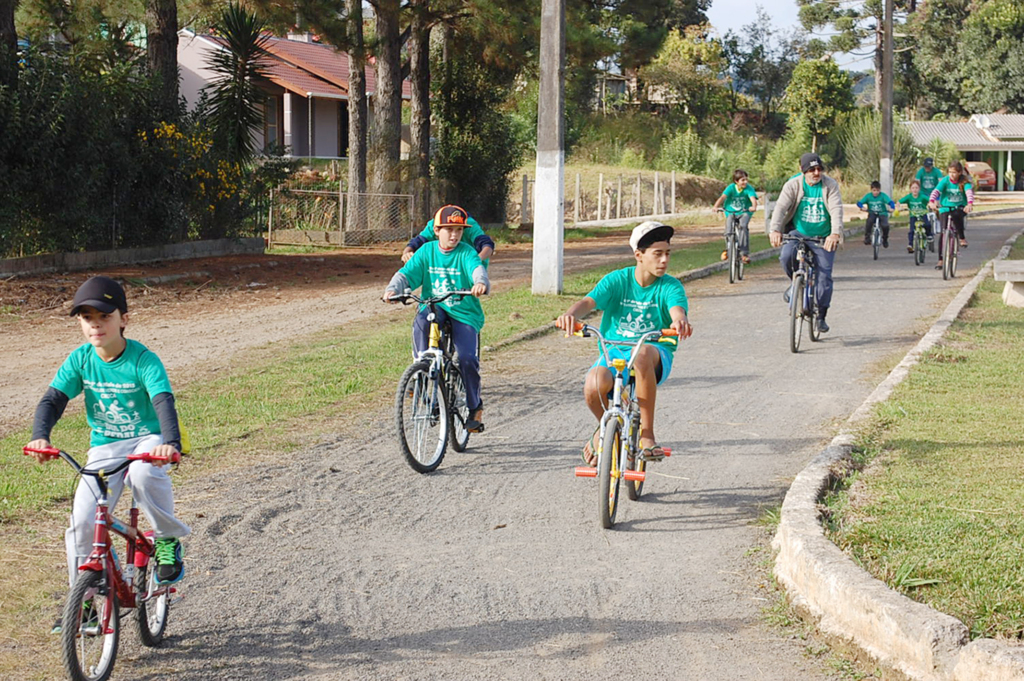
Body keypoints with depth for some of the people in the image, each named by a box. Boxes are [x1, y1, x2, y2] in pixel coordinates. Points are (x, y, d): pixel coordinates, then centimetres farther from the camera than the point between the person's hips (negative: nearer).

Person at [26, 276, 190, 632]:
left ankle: (168, 540, -12)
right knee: (82, 520, -11)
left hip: (146, 438, -4)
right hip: (104, 446, 4)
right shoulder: (80, 360, -6)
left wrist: (170, 442, -49)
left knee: (143, 474, -39)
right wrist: (40, 436, -33)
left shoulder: (143, 360, -17)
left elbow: (164, 402, -30)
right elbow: (52, 399, -12)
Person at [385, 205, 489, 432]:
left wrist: (481, 283, -51)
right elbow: (406, 274, -5)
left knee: (467, 358, -18)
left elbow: (477, 268, -27)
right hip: (434, 307, 2)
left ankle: (475, 407, 5)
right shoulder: (427, 251, 2)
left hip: (464, 313, -2)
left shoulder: (466, 253, -6)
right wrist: (392, 289, -27)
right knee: (421, 322, -34)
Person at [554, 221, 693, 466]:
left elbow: (677, 309, -25)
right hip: (614, 351, 1)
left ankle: (646, 434, -28)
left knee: (643, 353, -40)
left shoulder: (671, 287, -3)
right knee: (593, 386, -34)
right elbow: (588, 302, -16)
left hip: (656, 359, -1)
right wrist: (570, 314, -41)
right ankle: (604, 426, 5)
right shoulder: (616, 280, -1)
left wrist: (680, 321, -52)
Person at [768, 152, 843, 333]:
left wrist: (835, 233, -39)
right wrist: (775, 230, -39)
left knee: (824, 276, -5)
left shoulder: (830, 185, -9)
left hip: (823, 237, 0)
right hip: (797, 233, 0)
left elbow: (836, 210, -21)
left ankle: (821, 316, 13)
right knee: (787, 257, -29)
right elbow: (781, 207, -20)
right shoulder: (793, 185, -8)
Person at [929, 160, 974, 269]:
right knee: (942, 233, -9)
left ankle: (962, 238, -17)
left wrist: (970, 204, -47)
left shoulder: (964, 181, -9)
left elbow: (969, 192, -26)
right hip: (945, 208, 2)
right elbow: (936, 191, -21)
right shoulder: (945, 180, -7)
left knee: (956, 215, -39)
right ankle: (941, 260, 0)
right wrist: (931, 202, -42)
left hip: (959, 208, -1)